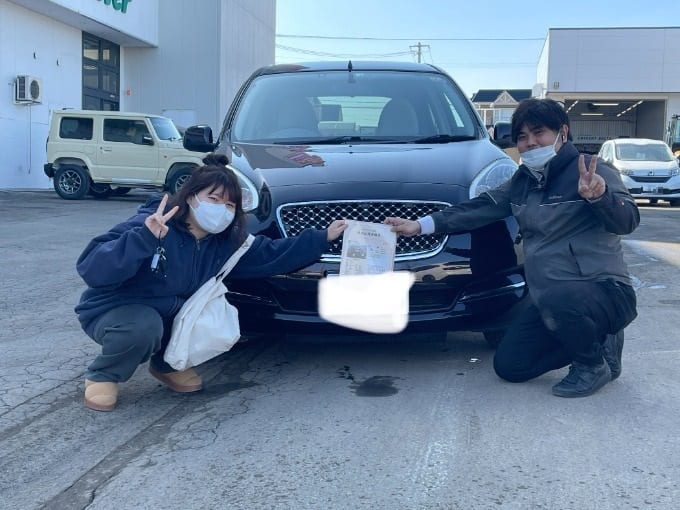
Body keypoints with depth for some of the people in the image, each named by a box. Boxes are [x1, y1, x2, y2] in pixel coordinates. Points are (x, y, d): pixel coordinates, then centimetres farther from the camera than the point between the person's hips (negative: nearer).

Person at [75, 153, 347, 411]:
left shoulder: (225, 240, -9)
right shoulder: (148, 225, -28)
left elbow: (270, 254, 0)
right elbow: (91, 269, -37)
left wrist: (323, 238, -4)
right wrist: (144, 237, -49)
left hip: (168, 313, 6)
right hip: (112, 311, -6)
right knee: (144, 327, -37)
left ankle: (167, 364, 10)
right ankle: (102, 376, -5)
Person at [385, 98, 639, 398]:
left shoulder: (590, 172, -11)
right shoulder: (523, 182, 10)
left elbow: (626, 222, -22)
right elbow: (478, 208, 11)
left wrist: (600, 195, -43)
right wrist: (422, 225, 5)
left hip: (604, 291, -7)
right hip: (549, 301, 8)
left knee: (556, 300, -39)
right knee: (508, 366, 6)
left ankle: (594, 364, -7)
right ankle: (595, 340, 18)